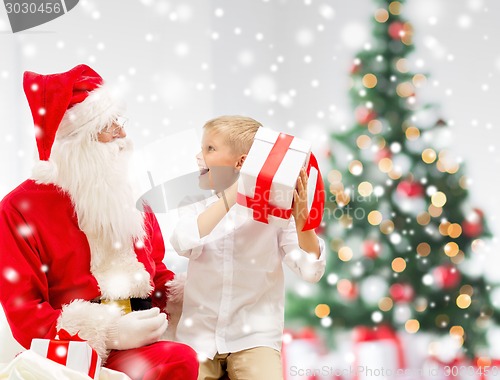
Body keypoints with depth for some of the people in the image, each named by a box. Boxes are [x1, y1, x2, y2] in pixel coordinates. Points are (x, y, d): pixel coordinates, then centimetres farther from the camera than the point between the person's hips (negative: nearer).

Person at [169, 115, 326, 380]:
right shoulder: (195, 210, 6)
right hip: (198, 336, 2)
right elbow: (183, 243, -17)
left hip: (254, 337, -2)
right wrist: (231, 195, -19)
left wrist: (301, 219, -24)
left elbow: (311, 271, -8)